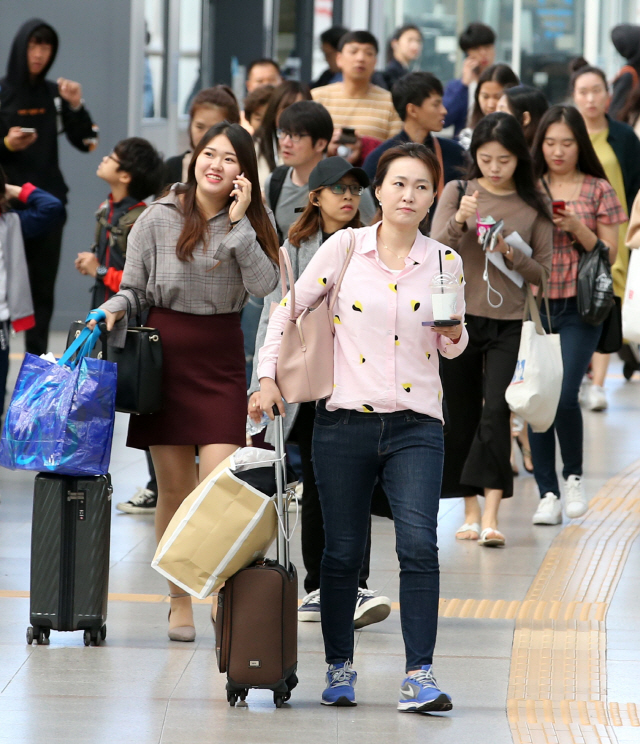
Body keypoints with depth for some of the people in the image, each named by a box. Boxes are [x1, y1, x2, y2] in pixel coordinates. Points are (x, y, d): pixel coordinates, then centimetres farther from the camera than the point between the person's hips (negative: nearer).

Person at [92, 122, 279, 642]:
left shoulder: (252, 222, 3)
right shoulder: (160, 218, 0)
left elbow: (264, 285, -12)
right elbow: (134, 288, 5)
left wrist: (239, 222, -15)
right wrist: (115, 310, -16)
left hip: (222, 360, 0)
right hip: (166, 353, 0)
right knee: (174, 486, 5)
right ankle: (180, 603, 15)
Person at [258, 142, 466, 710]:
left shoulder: (445, 262, 5)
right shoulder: (344, 248, 1)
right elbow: (290, 307, 10)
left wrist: (454, 333, -6)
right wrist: (269, 374, 3)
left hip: (416, 425, 0)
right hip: (345, 421, 0)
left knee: (418, 545, -15)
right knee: (343, 552, 5)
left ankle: (419, 676, -13)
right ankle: (339, 669, 21)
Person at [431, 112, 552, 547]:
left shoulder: (534, 206, 2)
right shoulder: (458, 192, 2)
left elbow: (544, 272, 4)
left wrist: (512, 255, -14)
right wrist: (459, 222, -24)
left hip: (509, 324, -1)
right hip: (459, 318, 1)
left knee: (496, 414, -12)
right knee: (462, 416, 6)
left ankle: (492, 516, -16)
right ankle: (471, 511, 16)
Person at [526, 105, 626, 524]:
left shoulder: (598, 190, 3)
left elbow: (609, 254, 1)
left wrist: (577, 228, -13)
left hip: (578, 307, -2)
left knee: (564, 396, -15)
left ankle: (574, 475, 9)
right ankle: (548, 493, 7)